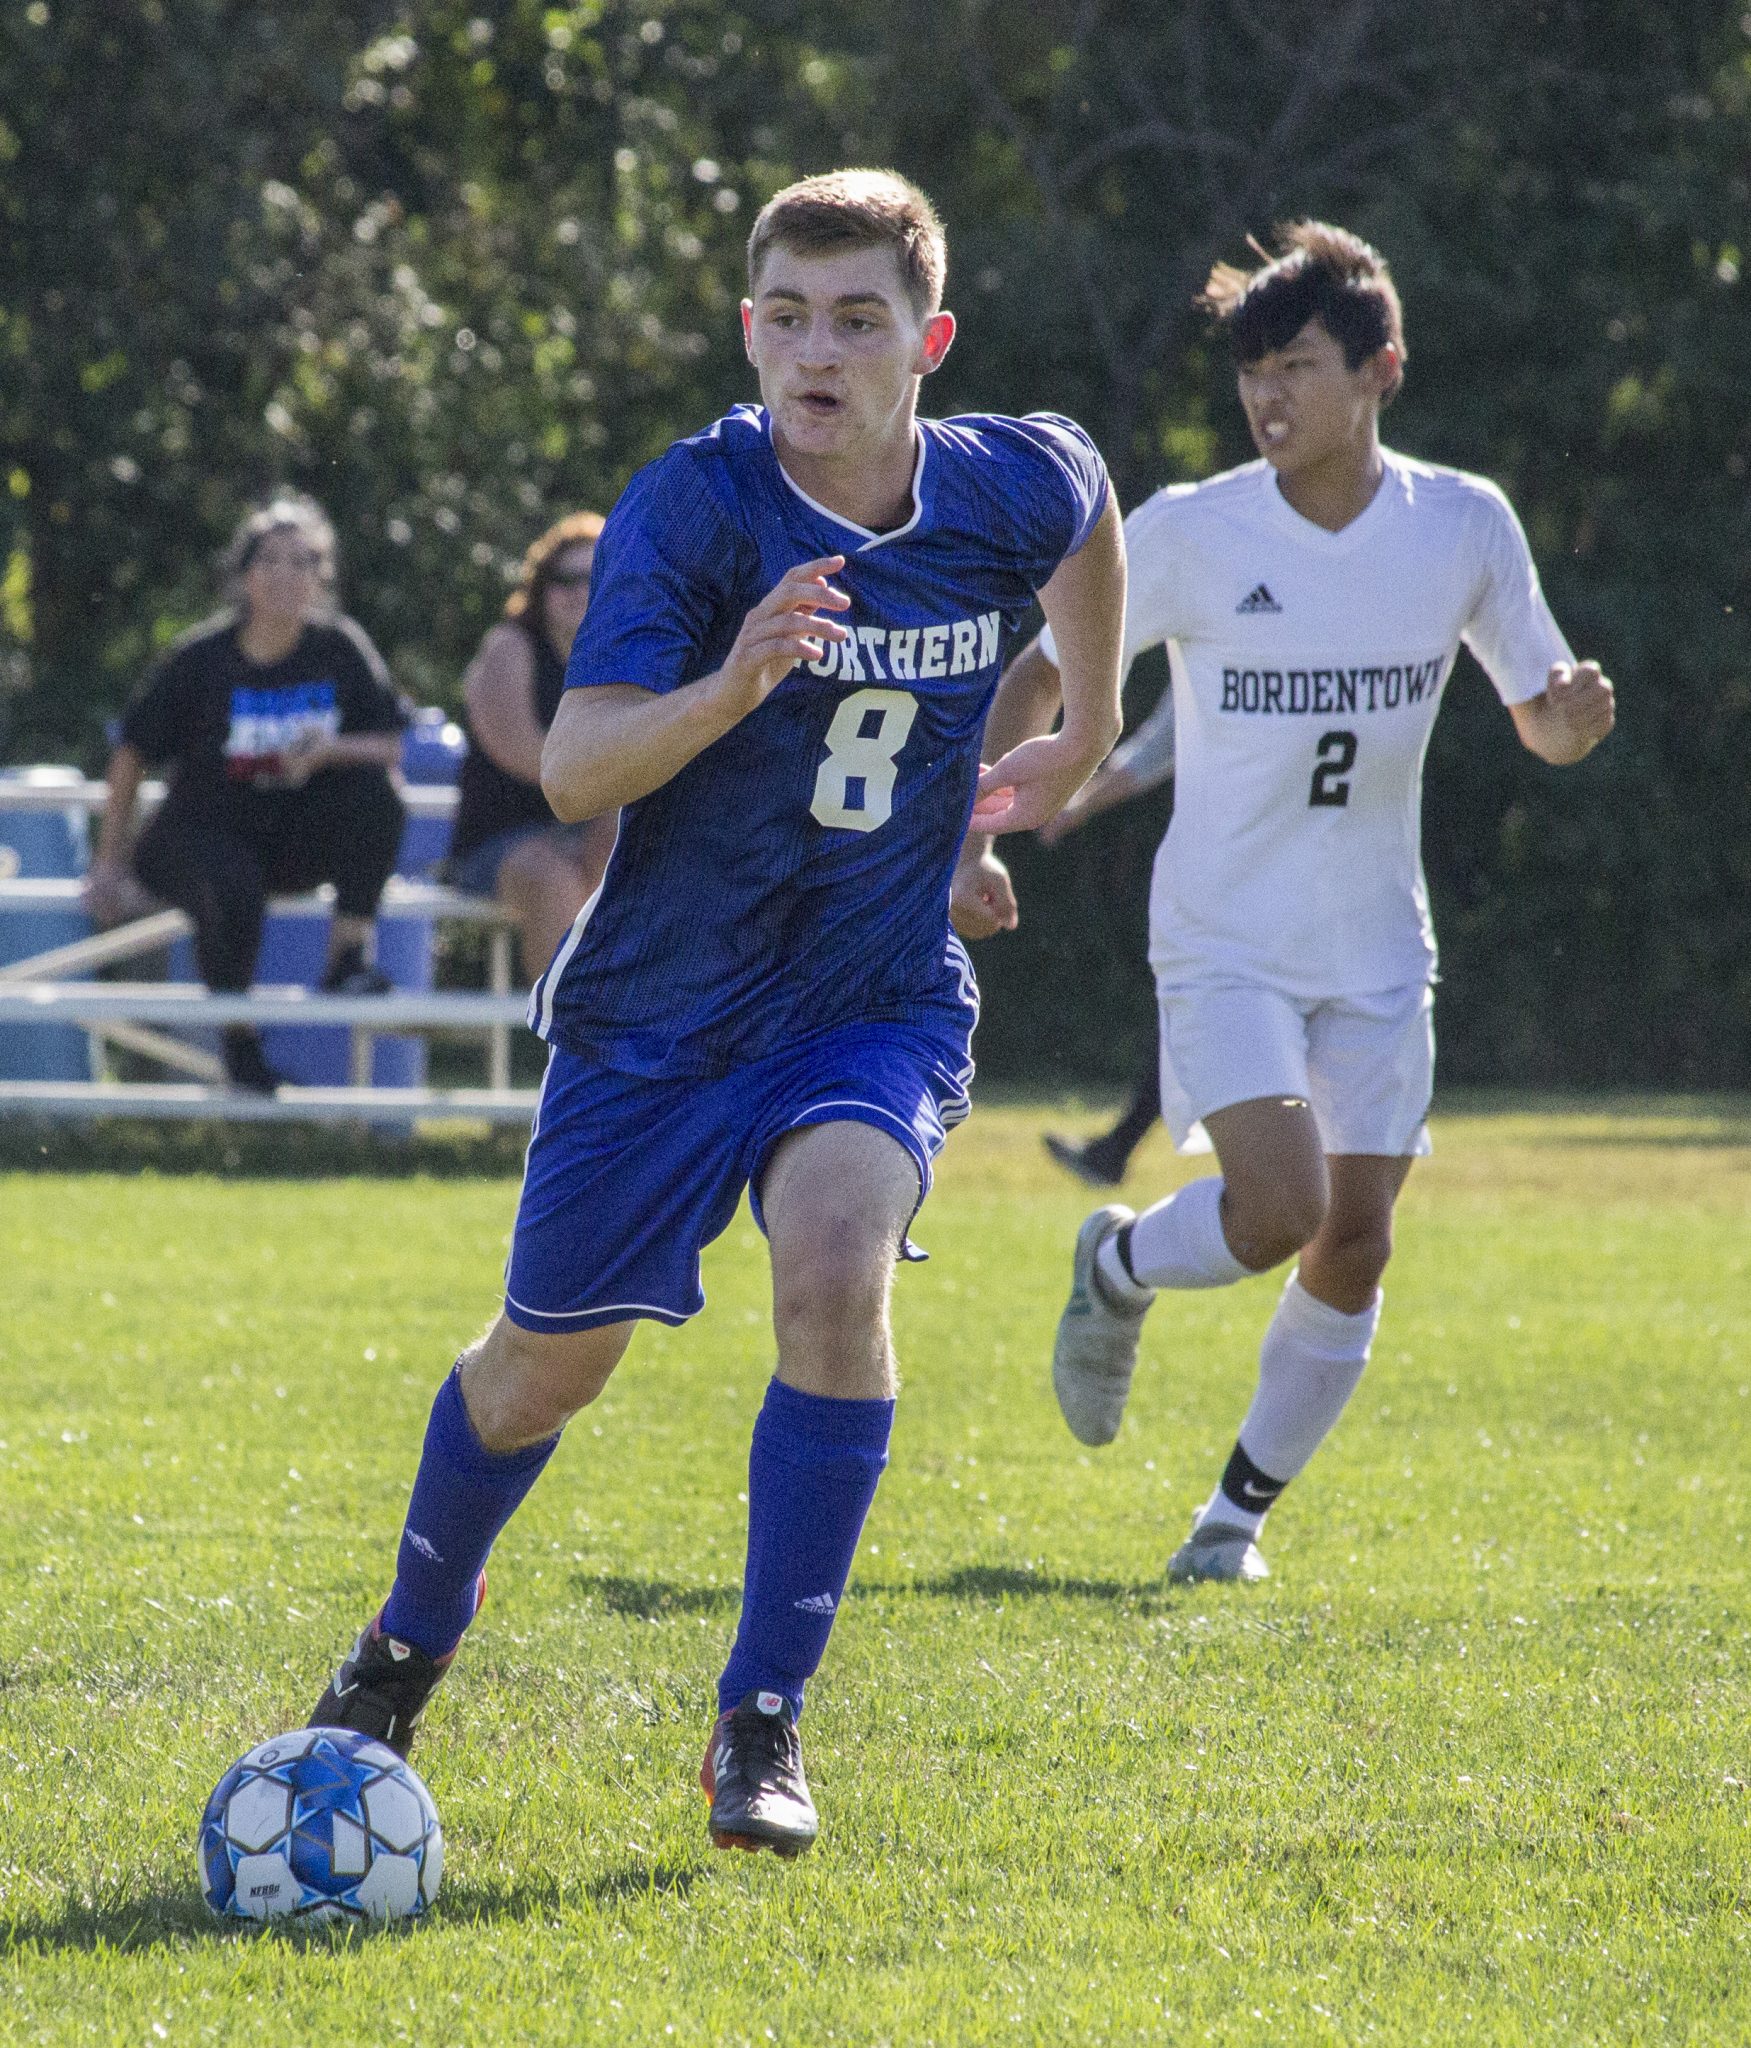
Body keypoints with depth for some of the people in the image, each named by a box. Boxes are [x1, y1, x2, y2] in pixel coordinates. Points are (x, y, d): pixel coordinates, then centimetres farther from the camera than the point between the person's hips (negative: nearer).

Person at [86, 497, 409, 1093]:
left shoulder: (341, 648, -2)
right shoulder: (200, 659, -8)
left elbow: (390, 749, -2)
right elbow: (132, 753, 2)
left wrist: (329, 750, -24)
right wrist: (109, 861, 2)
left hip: (301, 838, 2)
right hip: (207, 834, -2)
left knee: (374, 793, -28)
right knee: (233, 890, -37)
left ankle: (347, 955, -17)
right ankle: (238, 1037, -11)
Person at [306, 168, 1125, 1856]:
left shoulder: (1017, 487, -10)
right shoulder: (694, 502, -20)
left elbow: (1086, 518, 18)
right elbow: (573, 772, -27)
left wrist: (1084, 729, 24)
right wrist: (733, 686, -44)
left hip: (880, 1002, 1)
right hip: (660, 1006, -1)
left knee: (835, 1260, -27)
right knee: (550, 1360, 11)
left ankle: (763, 1718, -18)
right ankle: (406, 1651, 42)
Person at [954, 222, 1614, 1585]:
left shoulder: (1465, 527, -3)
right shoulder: (1190, 534, -10)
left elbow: (1544, 728, 7)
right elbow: (1039, 678, -1)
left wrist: (1578, 715, -17)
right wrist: (971, 838, -13)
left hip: (1378, 954, 3)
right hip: (1225, 943, -3)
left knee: (1354, 1247, 1)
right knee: (1281, 1208, -20)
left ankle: (1242, 1510, 19)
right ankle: (1117, 1270, 12)